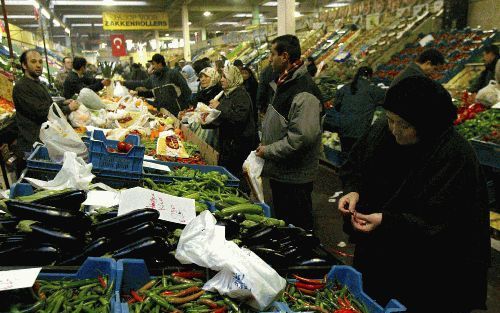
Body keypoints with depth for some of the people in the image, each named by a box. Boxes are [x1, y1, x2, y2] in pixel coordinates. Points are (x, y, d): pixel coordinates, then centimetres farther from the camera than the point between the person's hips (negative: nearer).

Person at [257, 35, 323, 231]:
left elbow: (302, 137, -30)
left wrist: (268, 151, -19)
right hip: (279, 172, 10)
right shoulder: (284, 83, 10)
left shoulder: (304, 93, -23)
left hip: (295, 178, -10)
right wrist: (264, 145, 7)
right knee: (281, 220, 24)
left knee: (297, 226, 7)